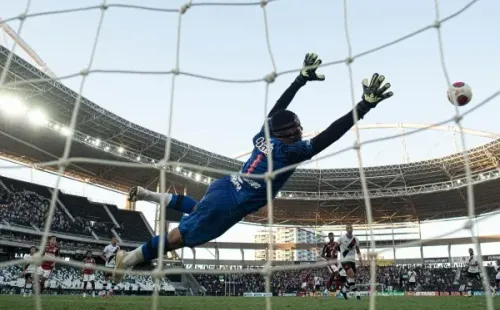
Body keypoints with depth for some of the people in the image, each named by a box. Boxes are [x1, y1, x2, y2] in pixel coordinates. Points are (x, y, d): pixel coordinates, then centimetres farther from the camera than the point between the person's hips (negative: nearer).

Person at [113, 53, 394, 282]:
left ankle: (148, 194, 36)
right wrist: (365, 105, -21)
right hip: (228, 205, -8)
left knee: (199, 210, 38)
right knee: (180, 238, 4)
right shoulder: (290, 149, -17)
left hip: (222, 187, 8)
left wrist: (303, 78, 21)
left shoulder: (264, 137, 4)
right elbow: (328, 137, -22)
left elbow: (277, 108, 15)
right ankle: (129, 258, 13)